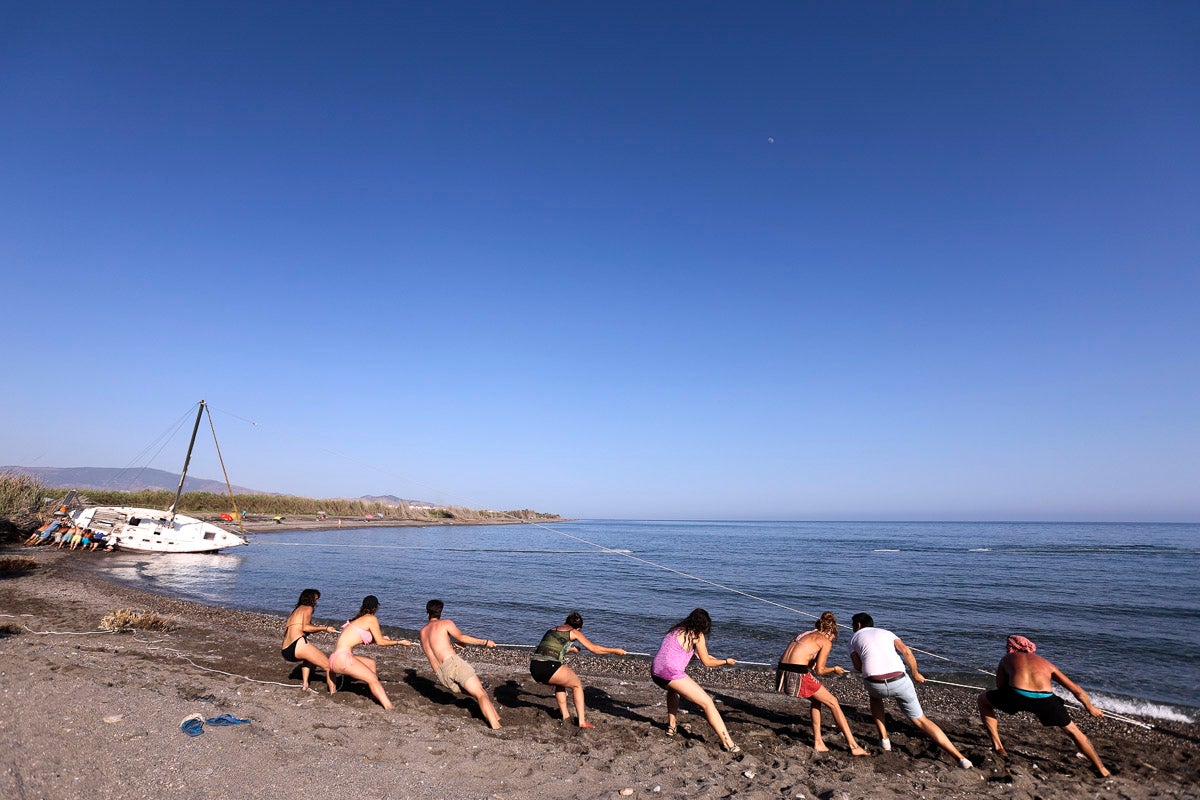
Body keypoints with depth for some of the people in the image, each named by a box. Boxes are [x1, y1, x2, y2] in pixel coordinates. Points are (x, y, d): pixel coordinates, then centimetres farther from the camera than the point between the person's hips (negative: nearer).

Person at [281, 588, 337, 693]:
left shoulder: (295, 611, 28)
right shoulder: (308, 608, 5)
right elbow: (305, 628, -10)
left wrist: (319, 629, 31)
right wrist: (324, 628, -4)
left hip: (285, 652, 9)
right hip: (297, 644, -9)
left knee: (309, 658, 39)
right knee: (328, 666, -6)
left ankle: (304, 685, 25)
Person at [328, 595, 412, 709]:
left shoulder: (359, 618, 18)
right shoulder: (371, 618, -5)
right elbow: (380, 642, -3)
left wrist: (381, 638, 35)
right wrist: (399, 642, 7)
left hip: (334, 659, 9)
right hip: (342, 658, -9)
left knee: (371, 663, 24)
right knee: (372, 679, -12)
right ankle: (389, 708, -24)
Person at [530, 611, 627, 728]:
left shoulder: (551, 630, 25)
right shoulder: (574, 632, 11)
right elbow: (594, 649, 12)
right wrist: (615, 651, 24)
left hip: (534, 669, 6)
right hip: (549, 667, -6)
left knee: (560, 682, 35)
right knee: (577, 684, 20)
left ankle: (565, 716, 33)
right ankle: (582, 722, 15)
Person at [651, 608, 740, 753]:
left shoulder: (677, 630, 21)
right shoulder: (697, 635, 2)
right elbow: (706, 662, 7)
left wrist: (704, 655, 42)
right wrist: (726, 662, 23)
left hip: (655, 672, 7)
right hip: (672, 673, -7)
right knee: (707, 703, 1)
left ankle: (671, 726, 37)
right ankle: (728, 744, -2)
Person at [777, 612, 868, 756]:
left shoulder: (806, 634, 24)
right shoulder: (826, 642, 4)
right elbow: (819, 670, 2)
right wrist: (834, 670, 19)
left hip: (782, 671, 7)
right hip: (797, 674, -7)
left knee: (816, 700, 28)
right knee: (833, 703, 12)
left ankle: (818, 743, 26)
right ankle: (854, 746, 17)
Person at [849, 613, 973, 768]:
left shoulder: (854, 638, 22)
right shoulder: (886, 632, 26)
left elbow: (858, 666, 12)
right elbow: (906, 652, 8)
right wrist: (915, 674, 23)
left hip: (875, 684, -1)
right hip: (899, 681, 2)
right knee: (921, 720, 16)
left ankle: (884, 738, 28)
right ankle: (960, 757, 5)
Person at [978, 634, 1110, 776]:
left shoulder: (1008, 658, 31)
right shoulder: (1045, 663, 35)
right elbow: (1077, 691, 37)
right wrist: (1090, 708, 55)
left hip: (1017, 695, -3)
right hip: (1046, 699, 3)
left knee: (983, 700, 26)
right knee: (1073, 731, 33)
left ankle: (997, 746, 21)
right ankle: (1102, 769, 40)